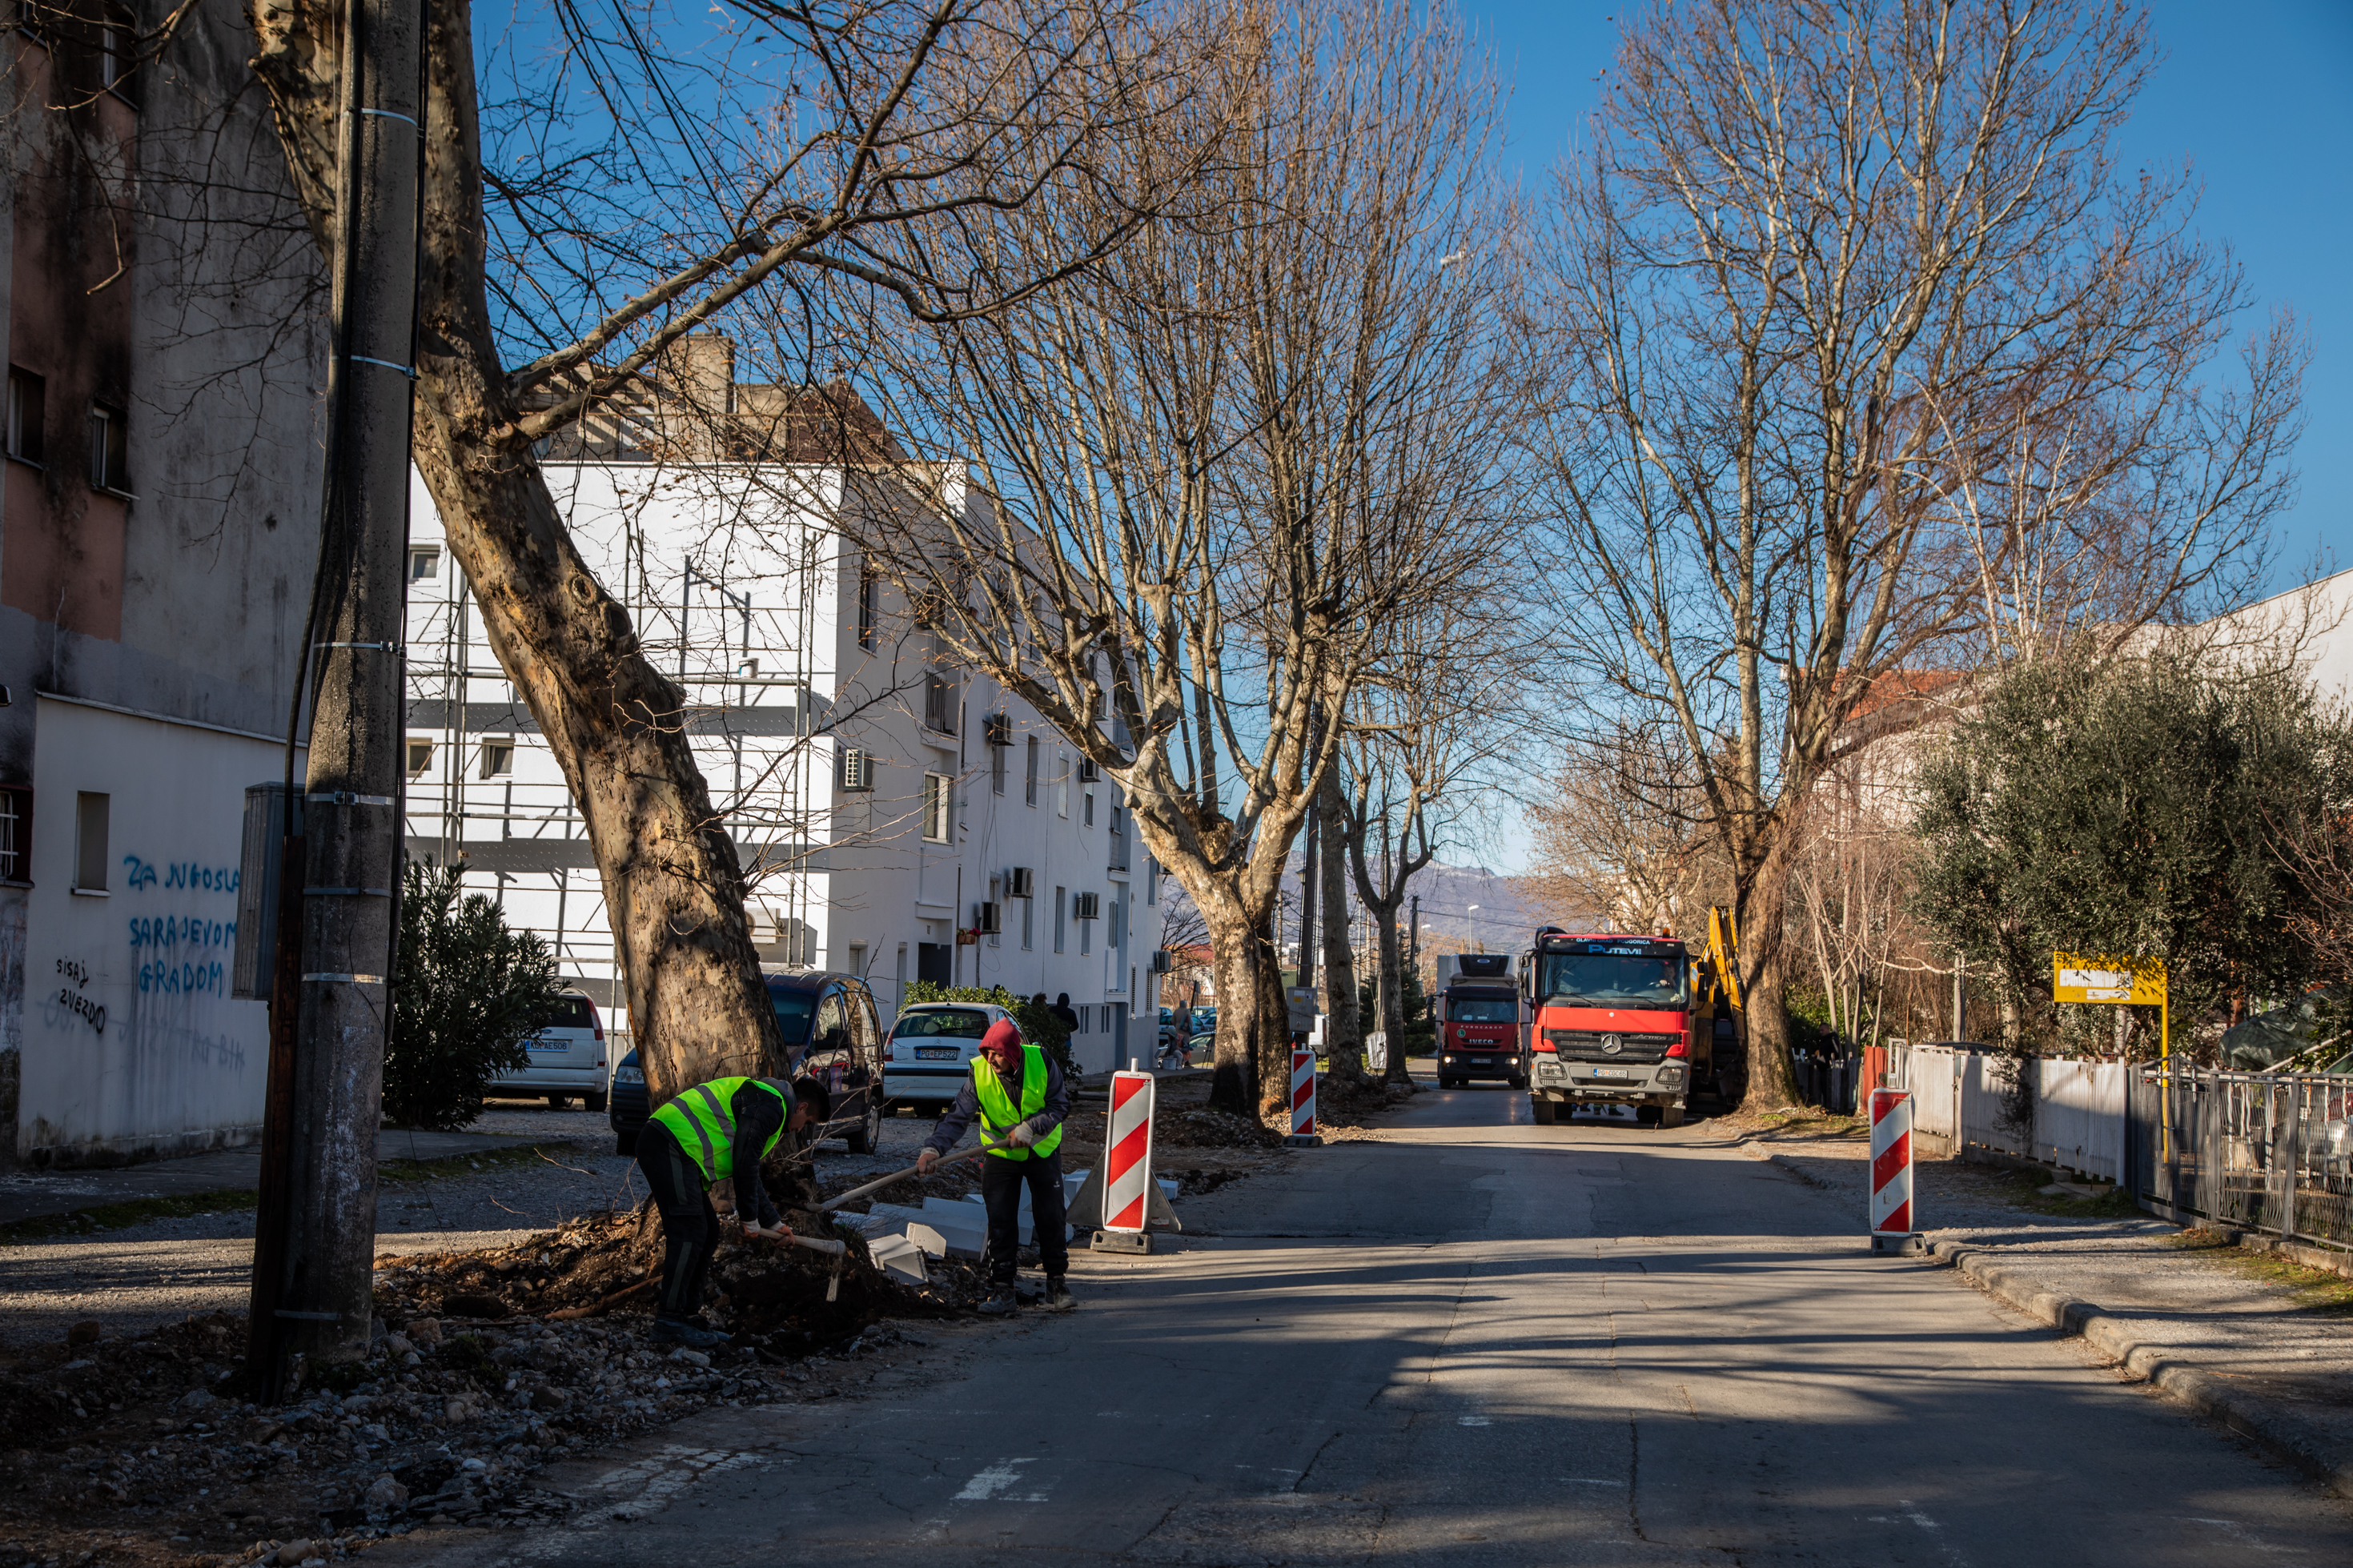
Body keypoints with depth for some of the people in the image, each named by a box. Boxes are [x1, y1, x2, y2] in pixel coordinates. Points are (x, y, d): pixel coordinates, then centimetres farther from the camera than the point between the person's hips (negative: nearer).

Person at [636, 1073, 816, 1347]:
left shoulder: (760, 1103, 27)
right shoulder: (771, 1105, -7)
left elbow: (749, 1173, 33)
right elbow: (745, 1165, -11)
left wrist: (773, 1222, 33)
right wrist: (750, 1218, -2)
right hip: (669, 1147, -11)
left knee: (707, 1232, 13)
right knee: (689, 1233, -14)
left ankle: (686, 1313, 15)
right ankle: (669, 1319, -14)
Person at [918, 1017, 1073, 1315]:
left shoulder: (1041, 1062, -19)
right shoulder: (979, 1072, -18)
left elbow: (1060, 1105, -12)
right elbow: (958, 1116, -22)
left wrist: (1029, 1128, -24)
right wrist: (934, 1148, -36)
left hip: (1043, 1152, 0)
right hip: (1000, 1156, 0)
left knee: (1050, 1219, 2)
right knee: (1001, 1223, -4)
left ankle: (1057, 1284, 16)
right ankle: (1003, 1291, 3)